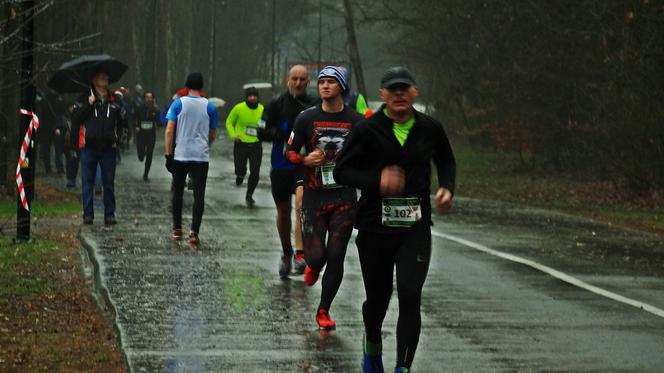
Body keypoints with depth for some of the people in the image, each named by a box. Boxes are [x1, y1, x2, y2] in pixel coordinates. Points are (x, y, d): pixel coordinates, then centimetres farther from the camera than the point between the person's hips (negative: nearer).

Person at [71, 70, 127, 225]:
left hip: (108, 147, 2)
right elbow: (75, 119, -3)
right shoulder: (85, 99, 6)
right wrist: (88, 105, -12)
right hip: (89, 147, -2)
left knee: (109, 183, 4)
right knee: (88, 182, 1)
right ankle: (88, 214, 6)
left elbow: (122, 122, 15)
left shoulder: (114, 100, 12)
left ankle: (110, 214, 10)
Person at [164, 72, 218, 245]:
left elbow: (169, 131, -7)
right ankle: (194, 231, -9)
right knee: (199, 194, 0)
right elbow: (213, 135, 10)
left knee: (177, 192, 14)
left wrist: (168, 153, -3)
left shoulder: (178, 104, -2)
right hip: (202, 156, 0)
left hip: (180, 155, 0)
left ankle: (177, 229, 16)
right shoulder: (209, 107, 2)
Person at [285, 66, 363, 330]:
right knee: (316, 256, -4)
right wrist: (305, 160, -13)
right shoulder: (307, 118, 1)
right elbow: (289, 152, 7)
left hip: (344, 197, 0)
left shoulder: (356, 121, 2)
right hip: (314, 196, 0)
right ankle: (313, 266, 35)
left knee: (336, 258, -2)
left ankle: (323, 311, 11)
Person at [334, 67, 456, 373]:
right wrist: (377, 181, -23)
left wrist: (447, 188, 3)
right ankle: (372, 344, 45)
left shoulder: (430, 129, 3)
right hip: (374, 226, -1)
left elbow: (446, 161, 23)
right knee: (378, 297, 13)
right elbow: (342, 171, -7)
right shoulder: (367, 130, -6)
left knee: (410, 296, -13)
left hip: (416, 227, 1)